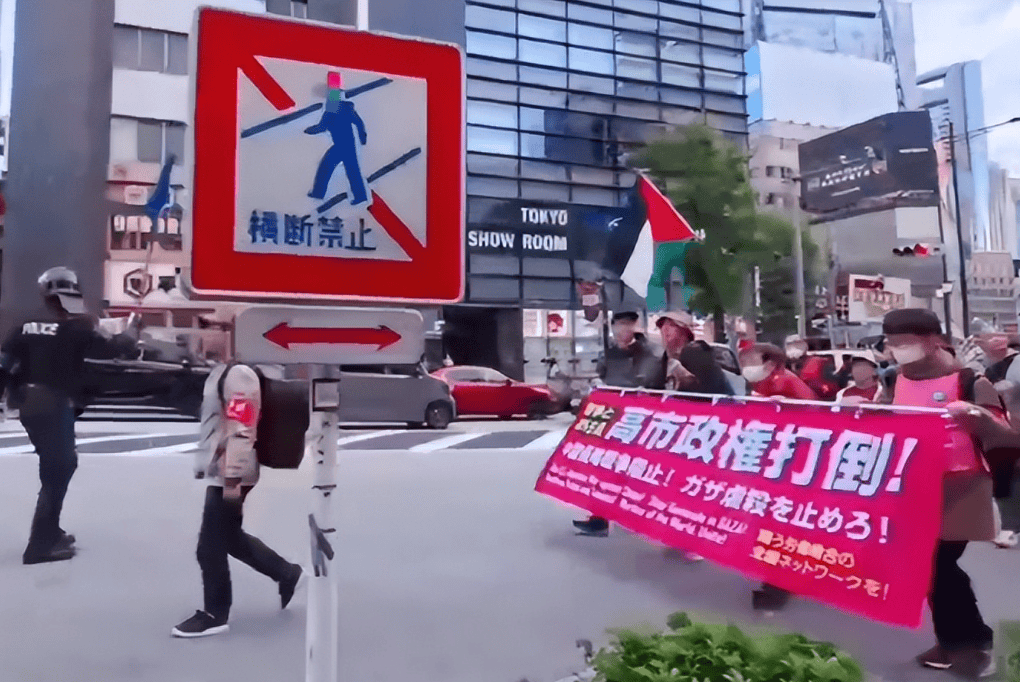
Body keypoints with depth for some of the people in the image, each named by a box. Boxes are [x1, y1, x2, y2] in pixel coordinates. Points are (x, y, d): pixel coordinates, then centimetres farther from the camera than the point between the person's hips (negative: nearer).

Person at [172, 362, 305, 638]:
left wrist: (233, 478, -23)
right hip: (221, 473, 10)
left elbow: (242, 429, -23)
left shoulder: (239, 374, -18)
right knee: (229, 538, 19)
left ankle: (215, 615, 16)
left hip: (230, 476, -10)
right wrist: (206, 465, 24)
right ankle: (288, 574, 31)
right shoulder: (222, 372, 13)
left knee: (210, 547, 0)